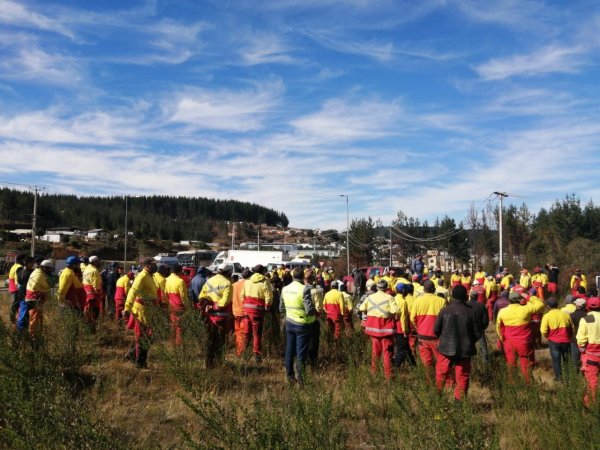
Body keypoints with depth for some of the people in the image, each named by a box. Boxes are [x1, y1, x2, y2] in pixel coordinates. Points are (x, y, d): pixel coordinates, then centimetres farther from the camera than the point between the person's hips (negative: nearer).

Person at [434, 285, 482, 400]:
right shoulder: (471, 311, -10)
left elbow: (436, 330, -2)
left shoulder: (444, 310, -8)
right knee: (462, 377, 10)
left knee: (441, 374, 13)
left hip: (446, 348, 1)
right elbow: (478, 333, -5)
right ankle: (459, 399, 13)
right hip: (465, 349, -1)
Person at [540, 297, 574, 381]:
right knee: (567, 360, 18)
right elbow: (572, 328, 8)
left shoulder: (547, 316, -12)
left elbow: (543, 331, -15)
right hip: (566, 341, 3)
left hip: (554, 341, -3)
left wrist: (548, 337, 6)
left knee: (556, 360, 9)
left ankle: (559, 377, 12)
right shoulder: (565, 314, -1)